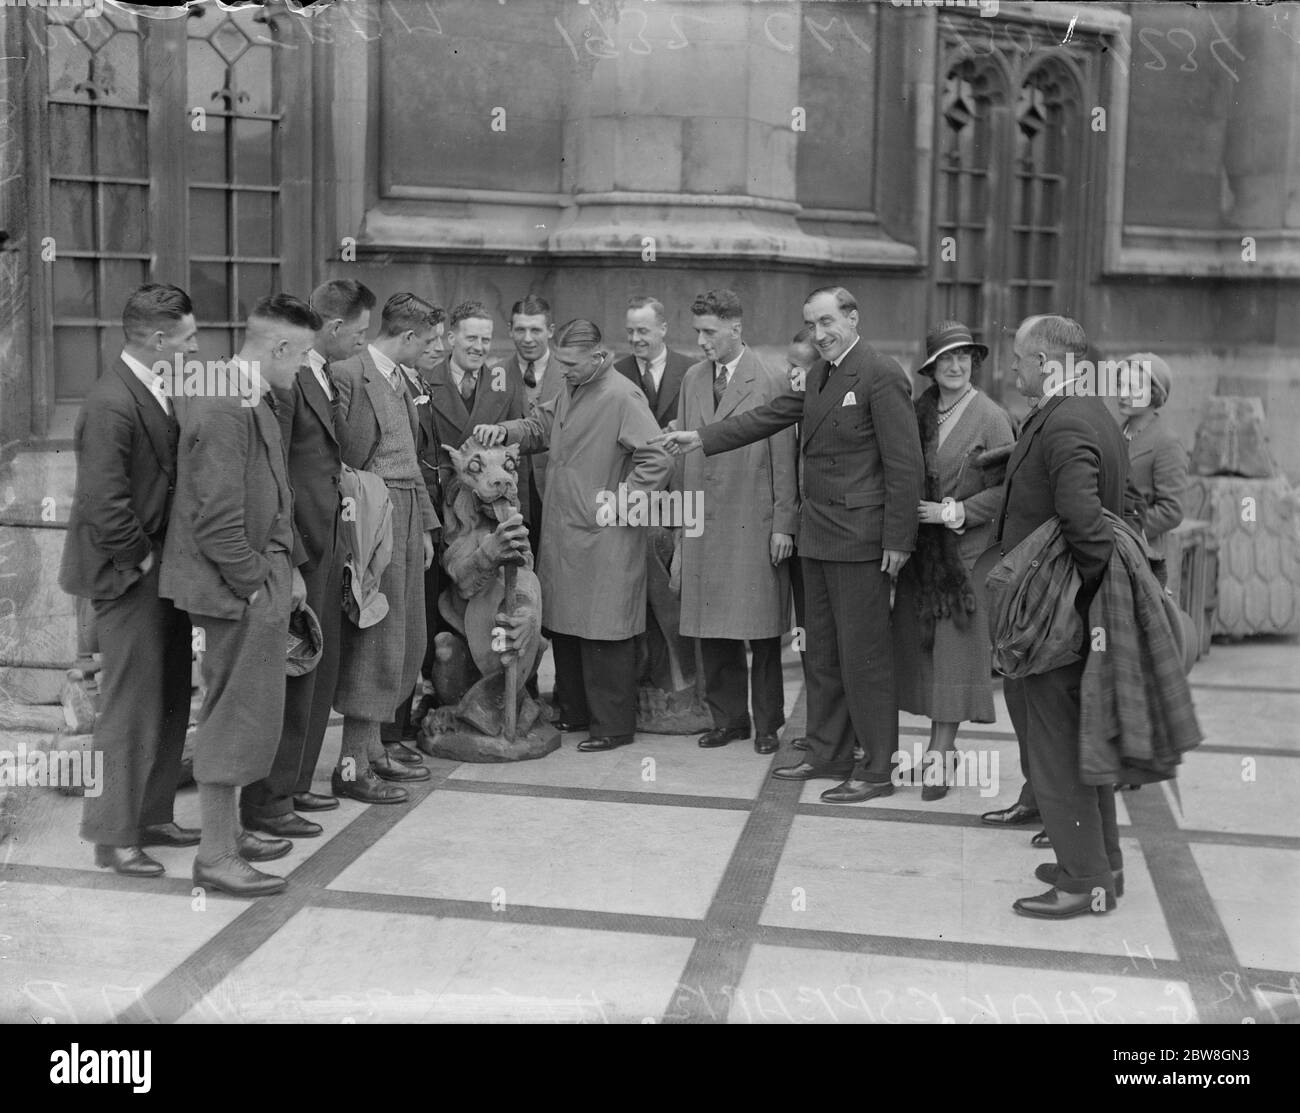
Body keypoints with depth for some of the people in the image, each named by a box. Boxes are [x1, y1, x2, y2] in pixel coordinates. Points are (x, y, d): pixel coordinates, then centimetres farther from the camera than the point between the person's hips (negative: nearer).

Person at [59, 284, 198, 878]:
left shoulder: (160, 394, 8)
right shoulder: (110, 404, -20)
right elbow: (103, 503, -23)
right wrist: (141, 559, -13)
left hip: (166, 567, 9)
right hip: (130, 576, -9)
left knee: (171, 700, 14)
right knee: (132, 707, -1)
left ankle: (150, 817, 27)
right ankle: (114, 837, 11)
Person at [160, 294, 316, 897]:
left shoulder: (256, 399, 11)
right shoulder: (224, 408, -21)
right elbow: (218, 518, -23)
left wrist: (290, 566, 14)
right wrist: (257, 586, -16)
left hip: (263, 578, 10)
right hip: (237, 588, -10)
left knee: (239, 714, 18)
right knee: (238, 716, -2)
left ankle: (227, 831, 32)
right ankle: (215, 857, 8)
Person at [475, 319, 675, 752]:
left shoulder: (622, 398, -15)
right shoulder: (569, 391, 12)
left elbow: (658, 461, -19)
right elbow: (540, 426, 22)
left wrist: (620, 502, -16)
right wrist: (505, 431, 2)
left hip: (603, 538, -9)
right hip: (562, 533, 9)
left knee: (603, 634, -2)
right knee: (563, 627, 15)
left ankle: (613, 725, 9)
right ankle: (573, 712, 28)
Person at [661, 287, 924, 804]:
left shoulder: (881, 376, -14)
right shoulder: (818, 375, 14)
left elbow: (906, 465, -16)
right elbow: (768, 417, 17)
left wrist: (897, 541, -17)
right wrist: (702, 438, 10)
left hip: (860, 538, -9)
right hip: (818, 535, 9)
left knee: (864, 655, -1)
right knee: (822, 654, 16)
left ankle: (877, 769, 9)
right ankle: (829, 754, 28)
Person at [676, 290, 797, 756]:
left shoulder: (770, 383, -5)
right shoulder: (692, 379, 11)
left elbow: (784, 460, -5)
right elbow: (684, 451, 14)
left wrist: (783, 525, -7)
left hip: (755, 525, -5)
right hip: (702, 522, 5)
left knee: (761, 630, 2)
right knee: (710, 630, 6)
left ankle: (767, 724, 15)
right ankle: (727, 718, 20)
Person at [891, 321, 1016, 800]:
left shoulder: (991, 418, -9)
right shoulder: (920, 412, 9)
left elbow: (1006, 490, -11)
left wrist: (953, 513, -15)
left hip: (966, 549, -6)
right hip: (921, 549, 6)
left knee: (955, 649, -4)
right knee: (919, 645, 7)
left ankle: (937, 757, 0)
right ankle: (941, 746, 19)